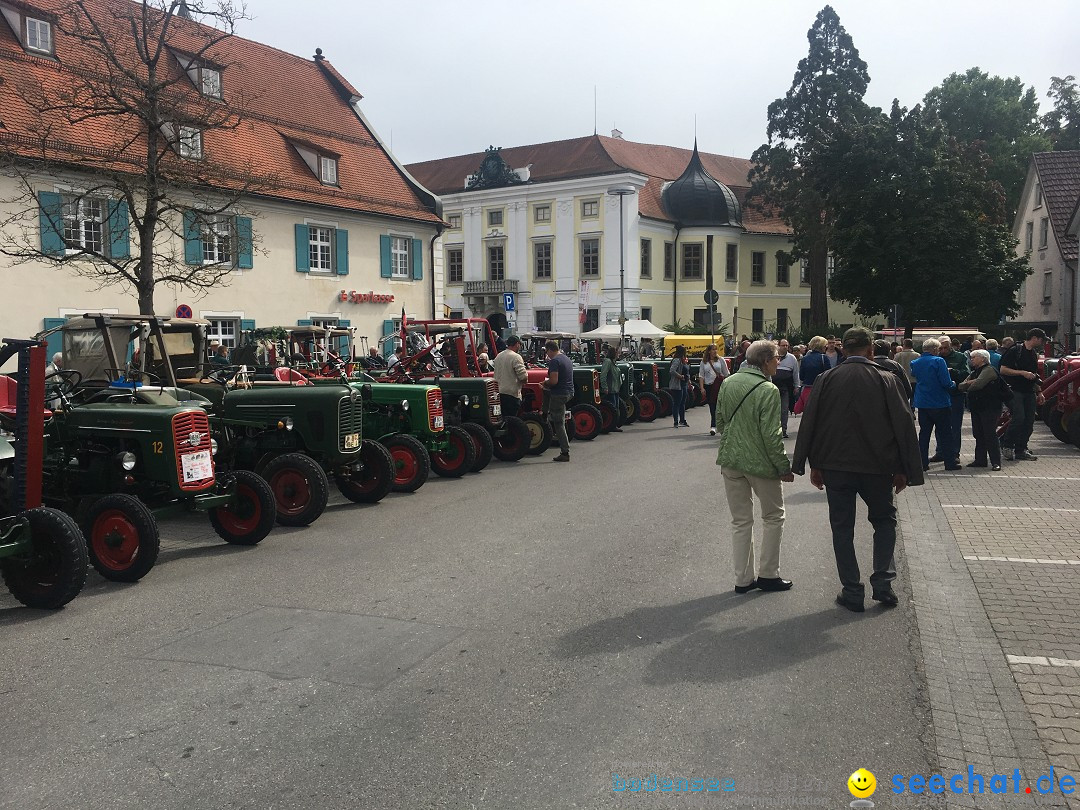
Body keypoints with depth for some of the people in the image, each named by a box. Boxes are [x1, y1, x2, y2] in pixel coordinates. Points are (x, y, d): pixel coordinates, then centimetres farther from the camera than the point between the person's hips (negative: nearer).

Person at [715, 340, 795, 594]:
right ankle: (768, 574, 17)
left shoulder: (728, 383, 2)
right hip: (760, 463, -6)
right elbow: (771, 435, -18)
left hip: (730, 460, 6)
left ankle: (743, 578, 17)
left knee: (741, 521, 14)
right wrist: (784, 467, -10)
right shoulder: (768, 390, -18)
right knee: (773, 517, 14)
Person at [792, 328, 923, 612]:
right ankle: (882, 582, 11)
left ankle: (852, 592, 12)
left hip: (835, 468, 1)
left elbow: (810, 424, -1)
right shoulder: (887, 380, -5)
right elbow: (904, 426, -4)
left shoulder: (826, 380, -2)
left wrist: (814, 465, 7)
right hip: (877, 467, 0)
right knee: (884, 521, 20)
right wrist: (904, 470, 3)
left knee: (842, 529, 10)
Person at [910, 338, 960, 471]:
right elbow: (946, 383, -19)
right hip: (940, 404, -5)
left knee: (924, 433, 10)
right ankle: (950, 462, 10)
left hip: (922, 404, 5)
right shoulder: (938, 361, -15)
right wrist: (953, 384, 3)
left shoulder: (915, 362, 4)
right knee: (945, 434, 5)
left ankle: (923, 463, 9)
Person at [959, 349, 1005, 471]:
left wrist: (968, 388, -3)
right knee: (978, 435, 10)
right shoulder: (974, 372, 20)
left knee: (990, 434, -10)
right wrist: (968, 383, -10)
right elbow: (961, 386, 13)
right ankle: (980, 460, 16)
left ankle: (996, 462, -7)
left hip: (990, 408, -9)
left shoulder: (989, 370, -10)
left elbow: (978, 384, -25)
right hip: (976, 408, 9)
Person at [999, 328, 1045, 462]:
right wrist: (1022, 373, -18)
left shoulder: (1034, 354, 17)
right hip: (1015, 390, -8)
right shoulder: (1015, 351, -7)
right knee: (1019, 417, -19)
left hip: (1029, 391, 8)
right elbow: (1003, 370, -12)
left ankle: (1021, 450, 10)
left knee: (1029, 421, 3)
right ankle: (1006, 445, -3)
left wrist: (1039, 391, 22)